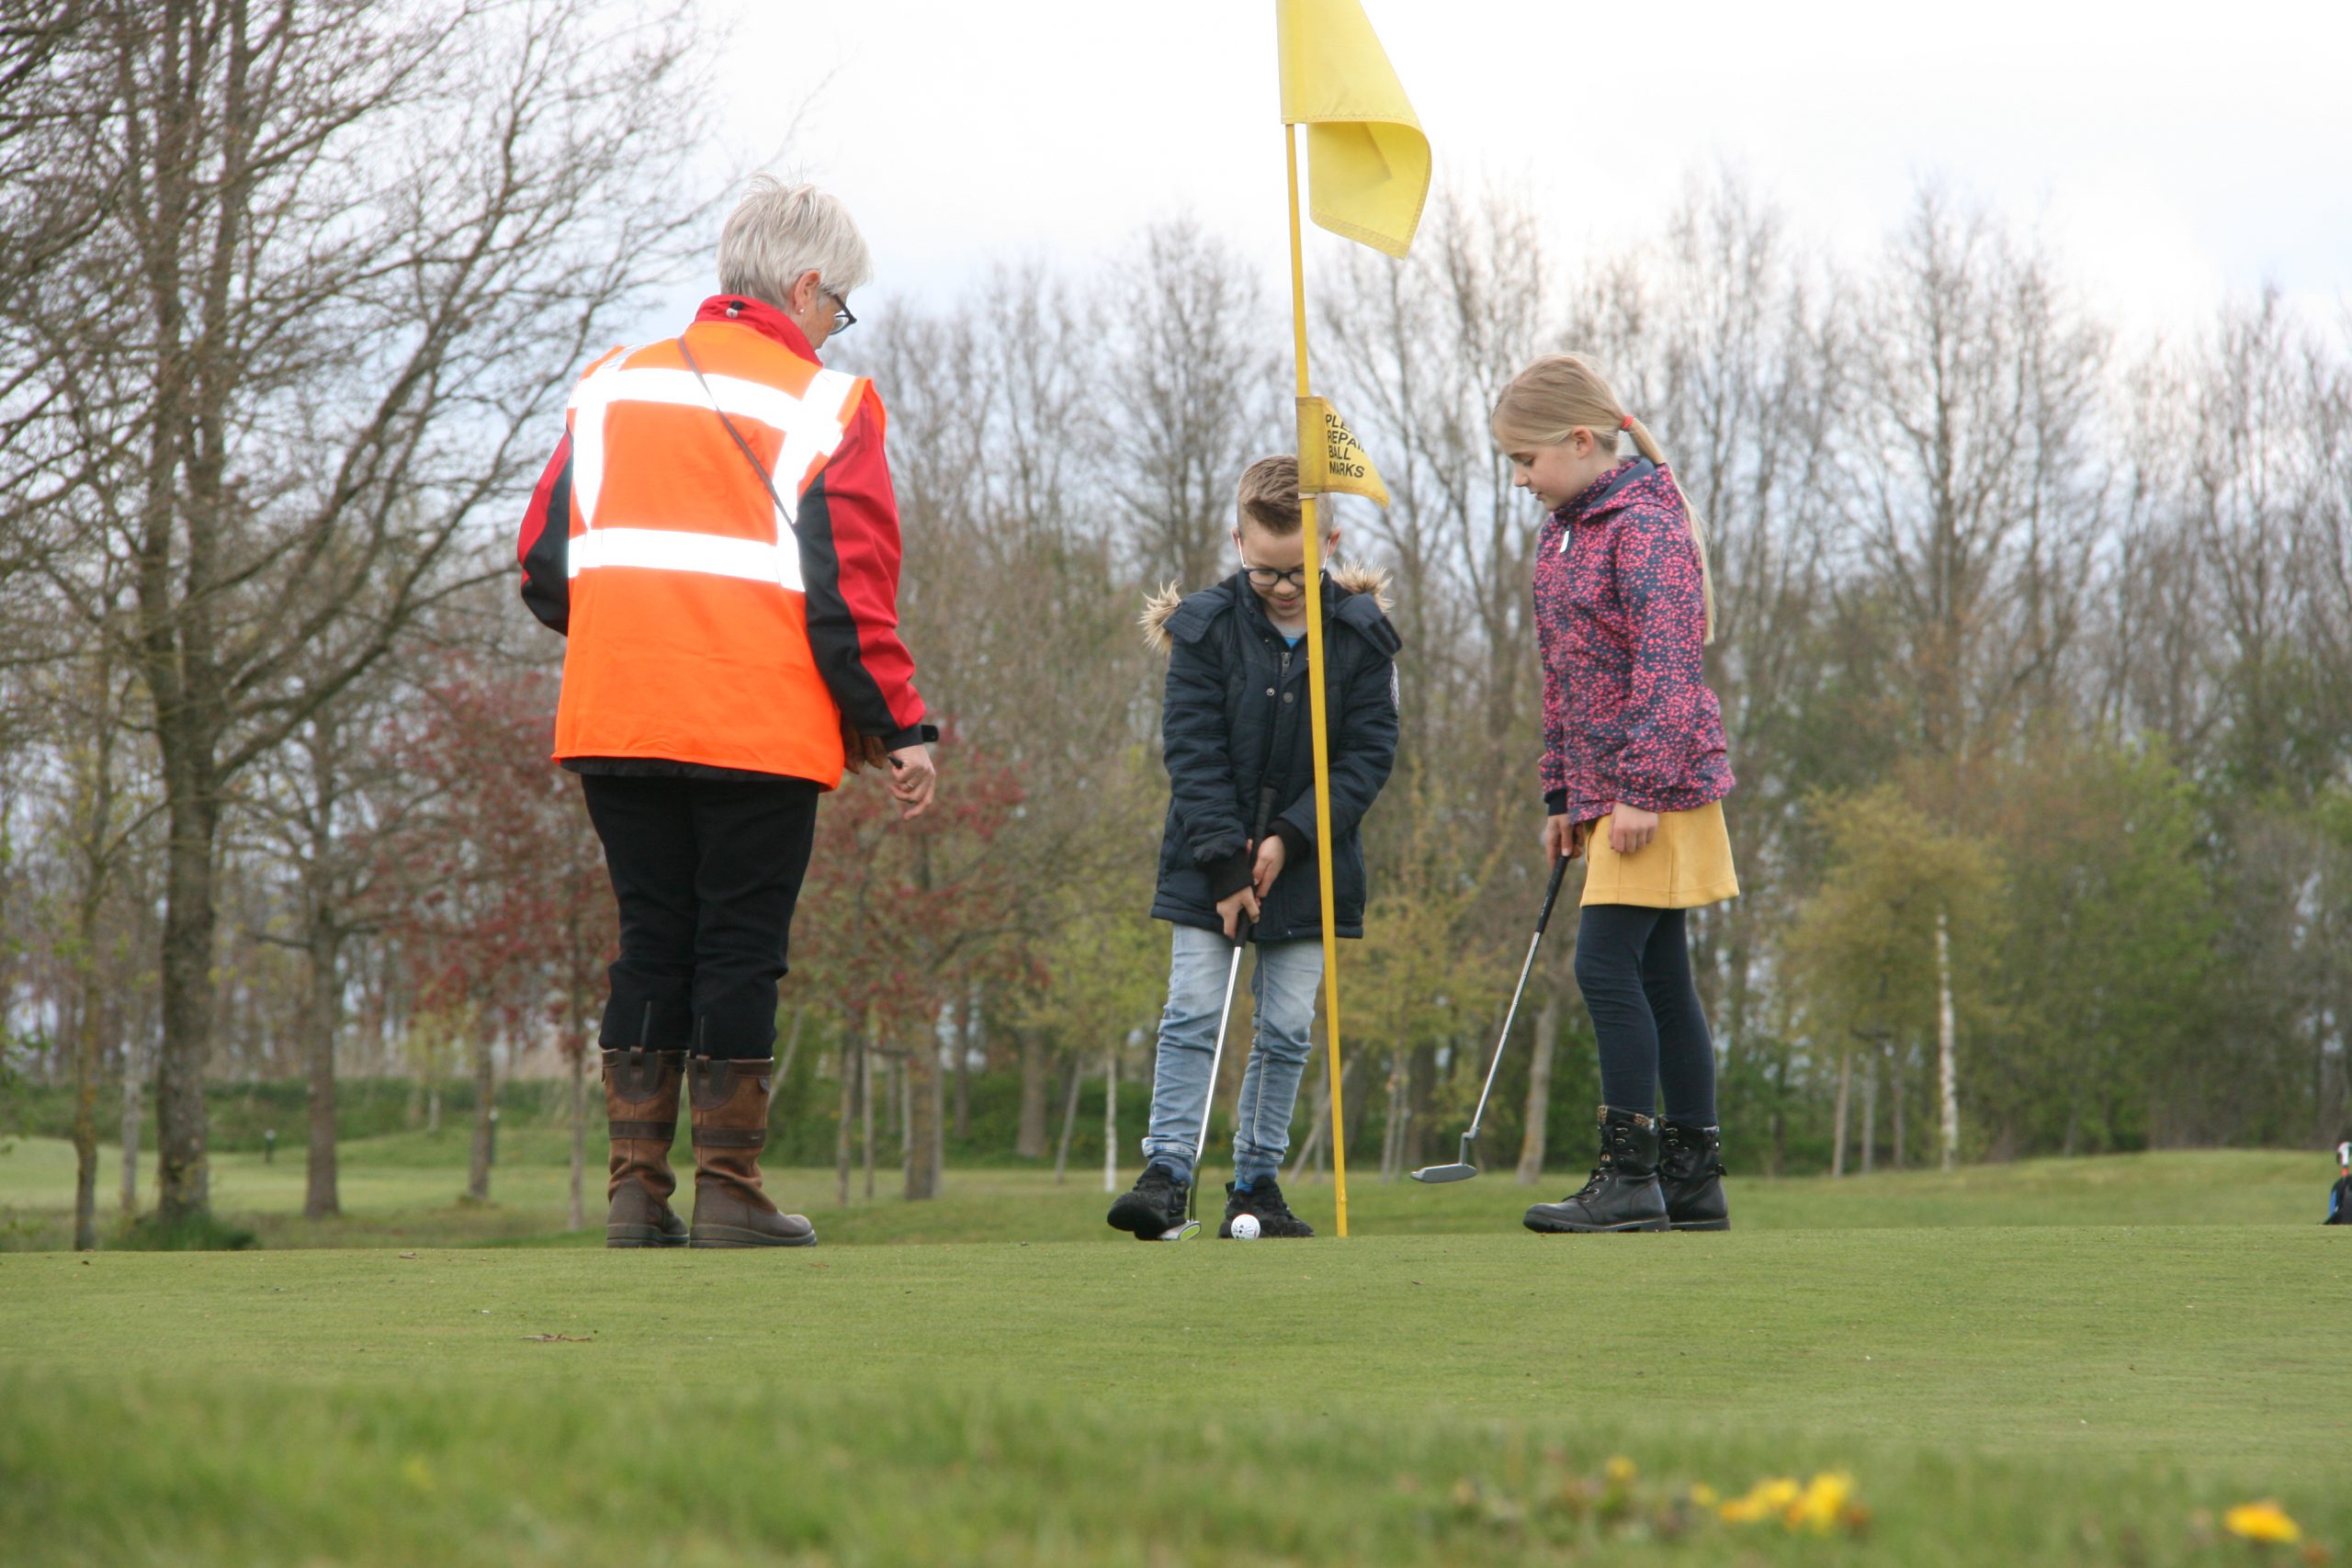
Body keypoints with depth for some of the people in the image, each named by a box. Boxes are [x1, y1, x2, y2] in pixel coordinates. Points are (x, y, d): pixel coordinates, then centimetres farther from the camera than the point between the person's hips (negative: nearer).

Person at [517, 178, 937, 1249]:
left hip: (614, 720, 4)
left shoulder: (611, 387, 13)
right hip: (761, 730, -4)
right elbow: (851, 594, -6)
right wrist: (899, 729, -1)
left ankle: (636, 1190, 6)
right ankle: (729, 1194, 2)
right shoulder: (824, 405, 0)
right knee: (741, 950, 2)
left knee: (649, 945, 10)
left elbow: (544, 566, 10)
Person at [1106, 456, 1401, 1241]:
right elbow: (1192, 750, -9)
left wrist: (1289, 839, -14)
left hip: (1307, 860, 1)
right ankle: (1167, 1172, -8)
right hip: (1208, 858, -1)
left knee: (1287, 1027, 3)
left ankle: (1257, 1182, 10)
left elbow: (1369, 754, -5)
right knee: (1193, 1013, -7)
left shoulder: (1360, 634, -5)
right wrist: (1224, 859, -16)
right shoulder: (1207, 626, -7)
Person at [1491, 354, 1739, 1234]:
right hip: (1605, 792, 9)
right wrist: (1561, 797, 20)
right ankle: (1694, 1184, 11)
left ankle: (1631, 1177, -10)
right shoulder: (1563, 534, 16)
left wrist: (1639, 787, -22)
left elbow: (1664, 666, -19)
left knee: (1607, 965, -13)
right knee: (1657, 979, 9)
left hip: (1657, 789, -9)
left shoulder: (1644, 526, -13)